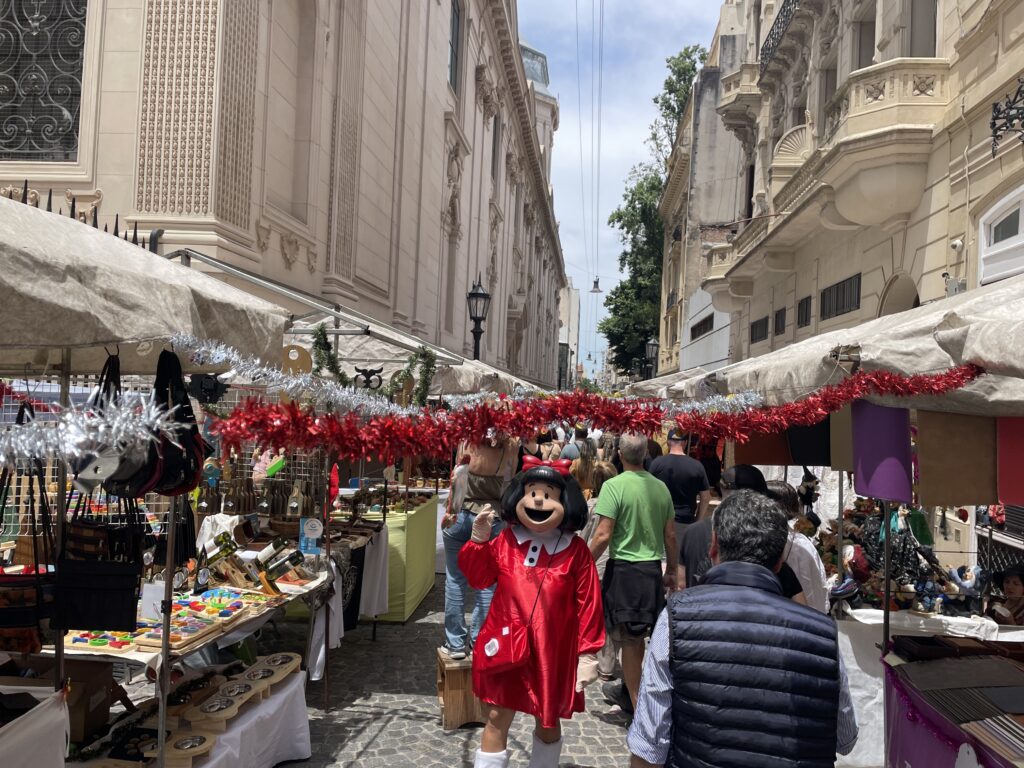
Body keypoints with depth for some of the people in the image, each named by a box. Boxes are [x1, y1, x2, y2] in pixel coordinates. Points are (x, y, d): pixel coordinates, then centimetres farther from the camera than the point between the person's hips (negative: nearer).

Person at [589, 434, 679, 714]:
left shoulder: (614, 486, -14)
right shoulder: (660, 487, 3)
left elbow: (603, 535, -17)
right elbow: (670, 536, 9)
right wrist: (673, 570, 20)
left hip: (624, 569, -5)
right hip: (653, 569, 6)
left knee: (629, 639, 6)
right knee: (637, 636, 19)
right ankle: (630, 691, 35)